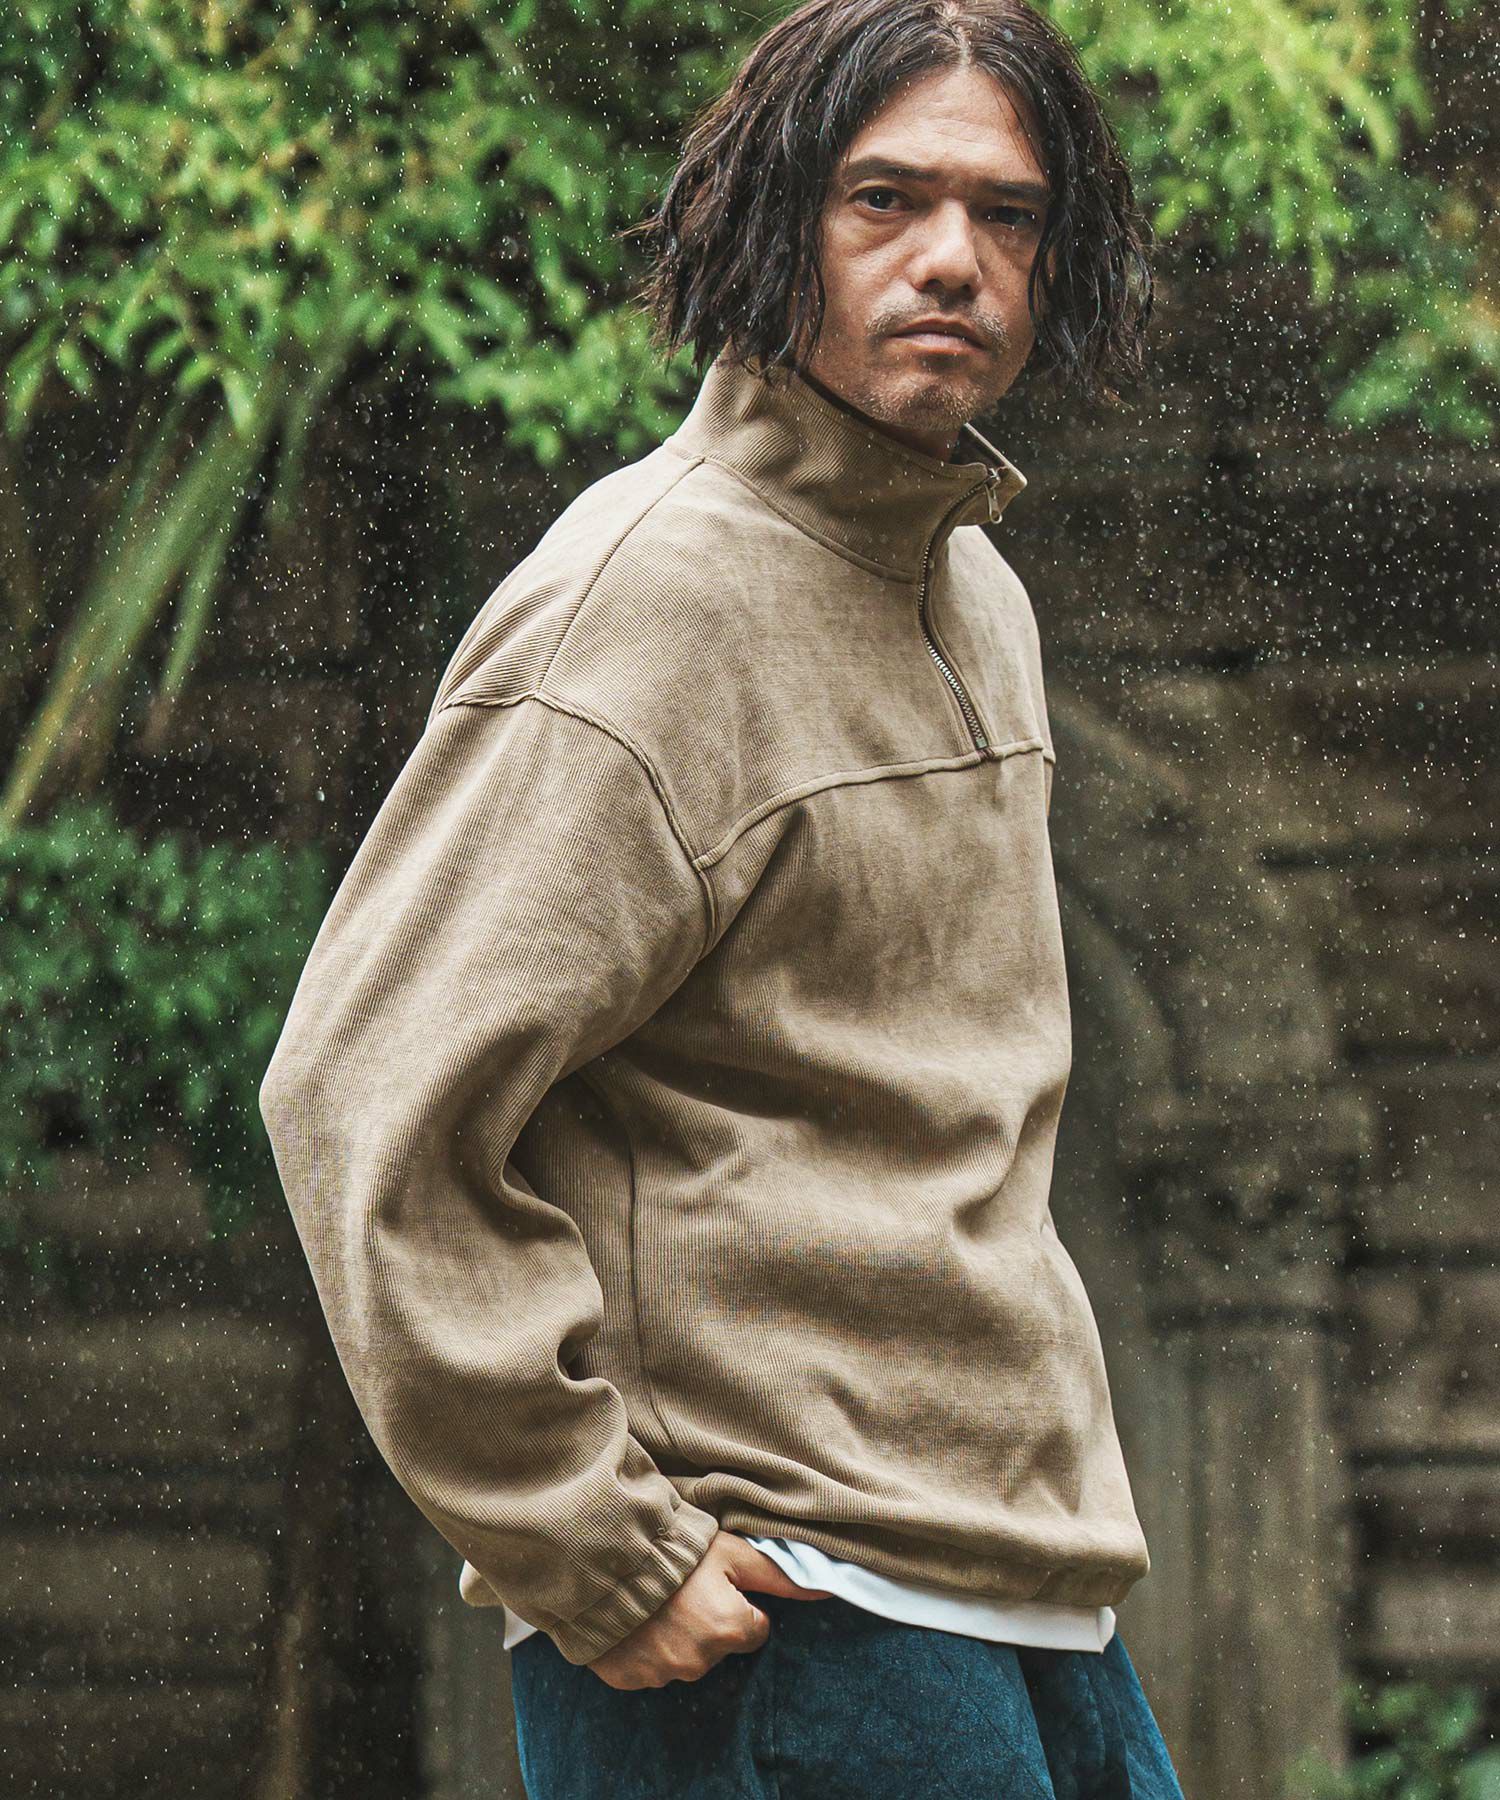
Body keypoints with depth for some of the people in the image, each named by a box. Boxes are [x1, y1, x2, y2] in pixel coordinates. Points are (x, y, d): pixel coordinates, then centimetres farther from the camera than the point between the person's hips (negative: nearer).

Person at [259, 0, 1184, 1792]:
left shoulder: (978, 596, 16)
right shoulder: (647, 599, -13)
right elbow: (368, 1097, -19)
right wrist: (595, 1555, -18)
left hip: (1038, 1602, 9)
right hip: (770, 1629, -9)